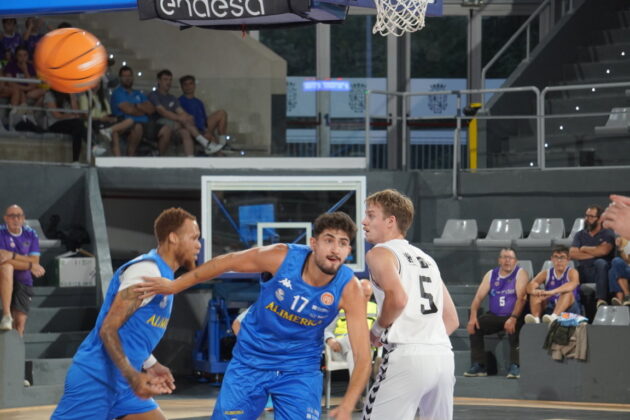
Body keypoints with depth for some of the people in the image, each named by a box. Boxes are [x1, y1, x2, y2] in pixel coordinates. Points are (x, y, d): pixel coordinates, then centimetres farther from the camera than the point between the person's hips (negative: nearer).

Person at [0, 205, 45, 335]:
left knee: (20, 321, -8)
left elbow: (35, 261, -7)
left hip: (23, 282, 3)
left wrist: (13, 255, -20)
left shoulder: (31, 234, 4)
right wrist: (30, 265, -16)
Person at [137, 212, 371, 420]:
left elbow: (362, 357, -24)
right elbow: (227, 262, -3)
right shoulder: (281, 257, -22)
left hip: (300, 370, -1)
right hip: (250, 360, 1)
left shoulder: (349, 289, -23)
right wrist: (175, 286, 8)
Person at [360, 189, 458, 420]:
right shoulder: (426, 258, 25)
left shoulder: (380, 253, 2)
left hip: (407, 358, -8)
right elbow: (452, 320, 25)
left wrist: (377, 329, -2)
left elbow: (398, 298, -17)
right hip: (443, 355, 8)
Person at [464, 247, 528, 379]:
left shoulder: (520, 273, -4)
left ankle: (515, 367, -30)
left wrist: (513, 318, -31)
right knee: (474, 325, -17)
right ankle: (478, 366, -12)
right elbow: (479, 296, 3)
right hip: (494, 316, 5)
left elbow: (521, 298, -16)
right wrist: (473, 316, -15)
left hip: (513, 316, -5)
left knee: (514, 328, -35)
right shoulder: (491, 274, 9)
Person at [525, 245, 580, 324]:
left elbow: (572, 285, -26)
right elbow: (530, 287, -7)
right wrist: (534, 291, -33)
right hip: (550, 308, 3)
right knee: (535, 294, -15)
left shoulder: (572, 272, -2)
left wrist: (552, 292, -42)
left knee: (567, 293, -30)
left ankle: (554, 317, -54)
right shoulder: (546, 273, 8)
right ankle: (535, 318, -39)